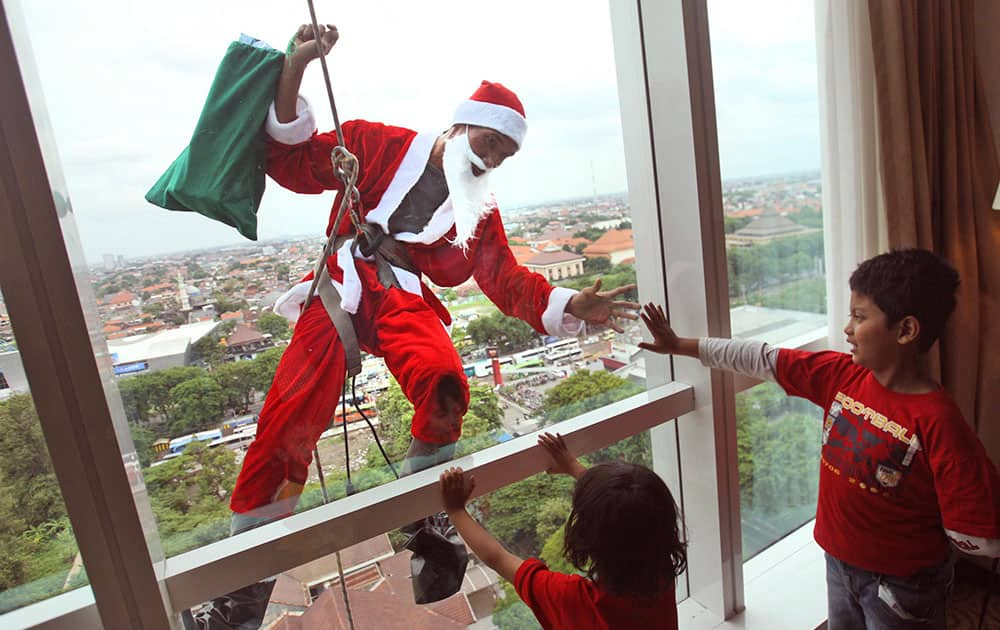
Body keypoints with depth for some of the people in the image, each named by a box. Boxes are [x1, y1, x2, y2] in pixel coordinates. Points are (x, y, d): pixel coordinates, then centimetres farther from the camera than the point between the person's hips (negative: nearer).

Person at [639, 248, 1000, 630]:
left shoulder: (937, 422, -27)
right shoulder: (842, 376, -10)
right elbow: (764, 359, -5)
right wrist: (680, 346, -2)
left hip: (902, 584, -5)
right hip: (839, 563, 5)